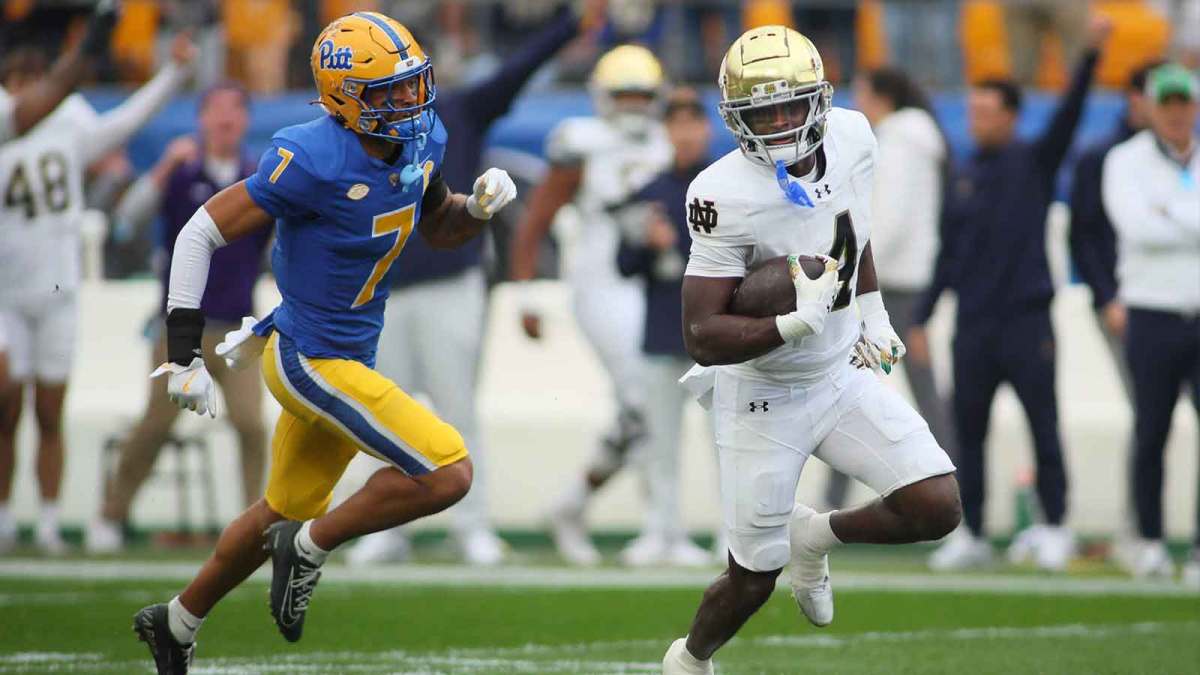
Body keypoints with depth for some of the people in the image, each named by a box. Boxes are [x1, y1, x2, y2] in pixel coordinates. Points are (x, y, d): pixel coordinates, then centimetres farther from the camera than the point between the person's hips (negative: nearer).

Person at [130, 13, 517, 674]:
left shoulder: (420, 139, -2)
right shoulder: (314, 160, -25)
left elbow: (438, 227, 18)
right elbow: (201, 234, -20)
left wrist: (481, 205, -6)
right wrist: (183, 356, -21)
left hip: (349, 358, 9)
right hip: (310, 363, -9)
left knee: (288, 511, 24)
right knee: (447, 474, -17)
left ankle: (177, 621, 43)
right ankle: (311, 547, 2)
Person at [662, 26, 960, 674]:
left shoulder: (851, 137, -9)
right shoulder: (728, 195, -28)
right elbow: (703, 338, -28)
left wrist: (872, 312, 9)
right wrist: (798, 323, -37)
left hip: (842, 377, 5)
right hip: (764, 397, -5)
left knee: (936, 508, -9)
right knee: (754, 579, 5)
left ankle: (815, 535, 20)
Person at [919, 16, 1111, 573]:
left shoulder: (1034, 161, 0)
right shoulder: (965, 178, 11)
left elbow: (1068, 115, -15)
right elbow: (949, 251, 15)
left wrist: (1091, 54, -28)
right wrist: (923, 317, 13)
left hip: (1026, 321, -4)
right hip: (974, 325, 4)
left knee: (1043, 427, -2)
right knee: (969, 432, 5)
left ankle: (1054, 528, 8)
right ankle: (971, 536, 12)